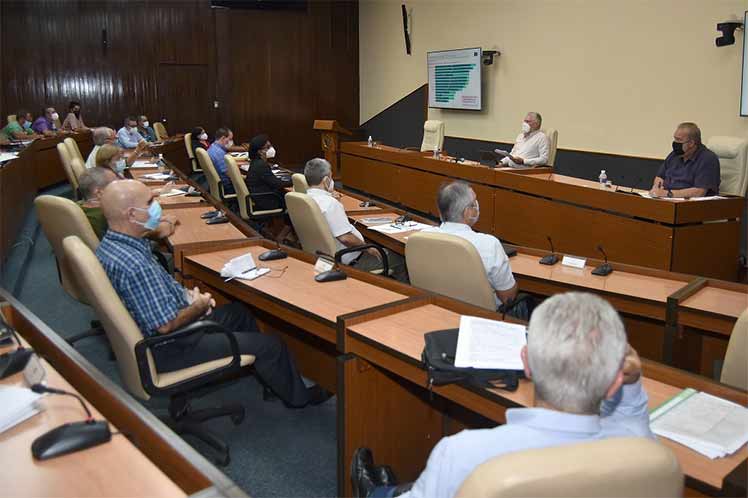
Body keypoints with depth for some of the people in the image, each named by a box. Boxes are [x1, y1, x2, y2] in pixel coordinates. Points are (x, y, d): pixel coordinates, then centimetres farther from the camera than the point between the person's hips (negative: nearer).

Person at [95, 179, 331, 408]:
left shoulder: (108, 245, -1)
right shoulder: (134, 265, -33)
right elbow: (165, 325, -31)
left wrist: (185, 294, 0)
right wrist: (198, 307, -12)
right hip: (167, 350, -10)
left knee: (238, 312, 25)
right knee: (269, 345, -1)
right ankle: (298, 397, 26)